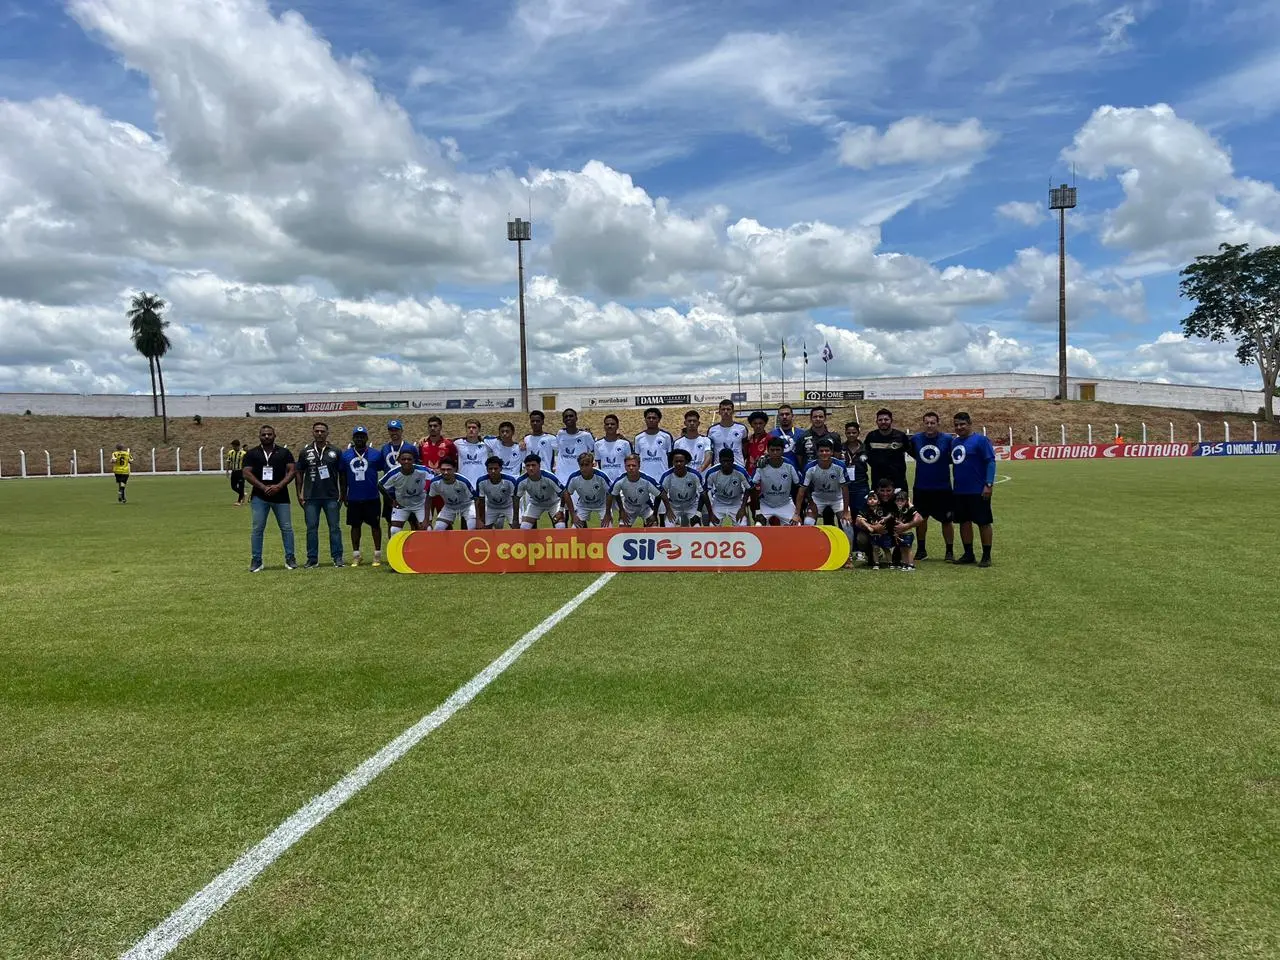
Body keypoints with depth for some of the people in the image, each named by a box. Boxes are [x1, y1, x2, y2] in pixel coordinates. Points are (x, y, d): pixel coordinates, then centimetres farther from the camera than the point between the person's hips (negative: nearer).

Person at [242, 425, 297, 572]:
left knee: (286, 527, 1)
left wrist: (279, 486, -14)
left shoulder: (284, 453, 7)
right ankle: (256, 560, 6)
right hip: (259, 497, 0)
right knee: (257, 528, 0)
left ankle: (290, 558, 10)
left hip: (281, 496, 0)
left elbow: (292, 470, 0)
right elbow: (247, 473, -1)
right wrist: (264, 487, -13)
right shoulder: (251, 454, 6)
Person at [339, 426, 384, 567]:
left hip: (372, 497, -2)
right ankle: (356, 555, 18)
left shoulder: (375, 454, -1)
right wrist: (343, 494, 10)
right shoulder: (345, 455, 5)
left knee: (375, 525, 3)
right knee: (355, 525, 9)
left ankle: (378, 555, 12)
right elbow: (342, 476, 11)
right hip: (353, 498, 2)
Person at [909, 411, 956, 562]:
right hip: (921, 488, 3)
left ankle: (950, 551, 16)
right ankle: (921, 550, 25)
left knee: (946, 520, 4)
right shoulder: (915, 439, -1)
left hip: (942, 488, -2)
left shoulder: (948, 439, -8)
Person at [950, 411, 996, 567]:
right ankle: (968, 554, 21)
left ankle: (986, 556, 9)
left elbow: (991, 462, -13)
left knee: (983, 522, 2)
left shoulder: (980, 440, -10)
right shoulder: (955, 442, 11)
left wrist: (989, 484, -20)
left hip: (978, 491, -7)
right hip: (959, 491, 7)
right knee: (964, 522, 11)